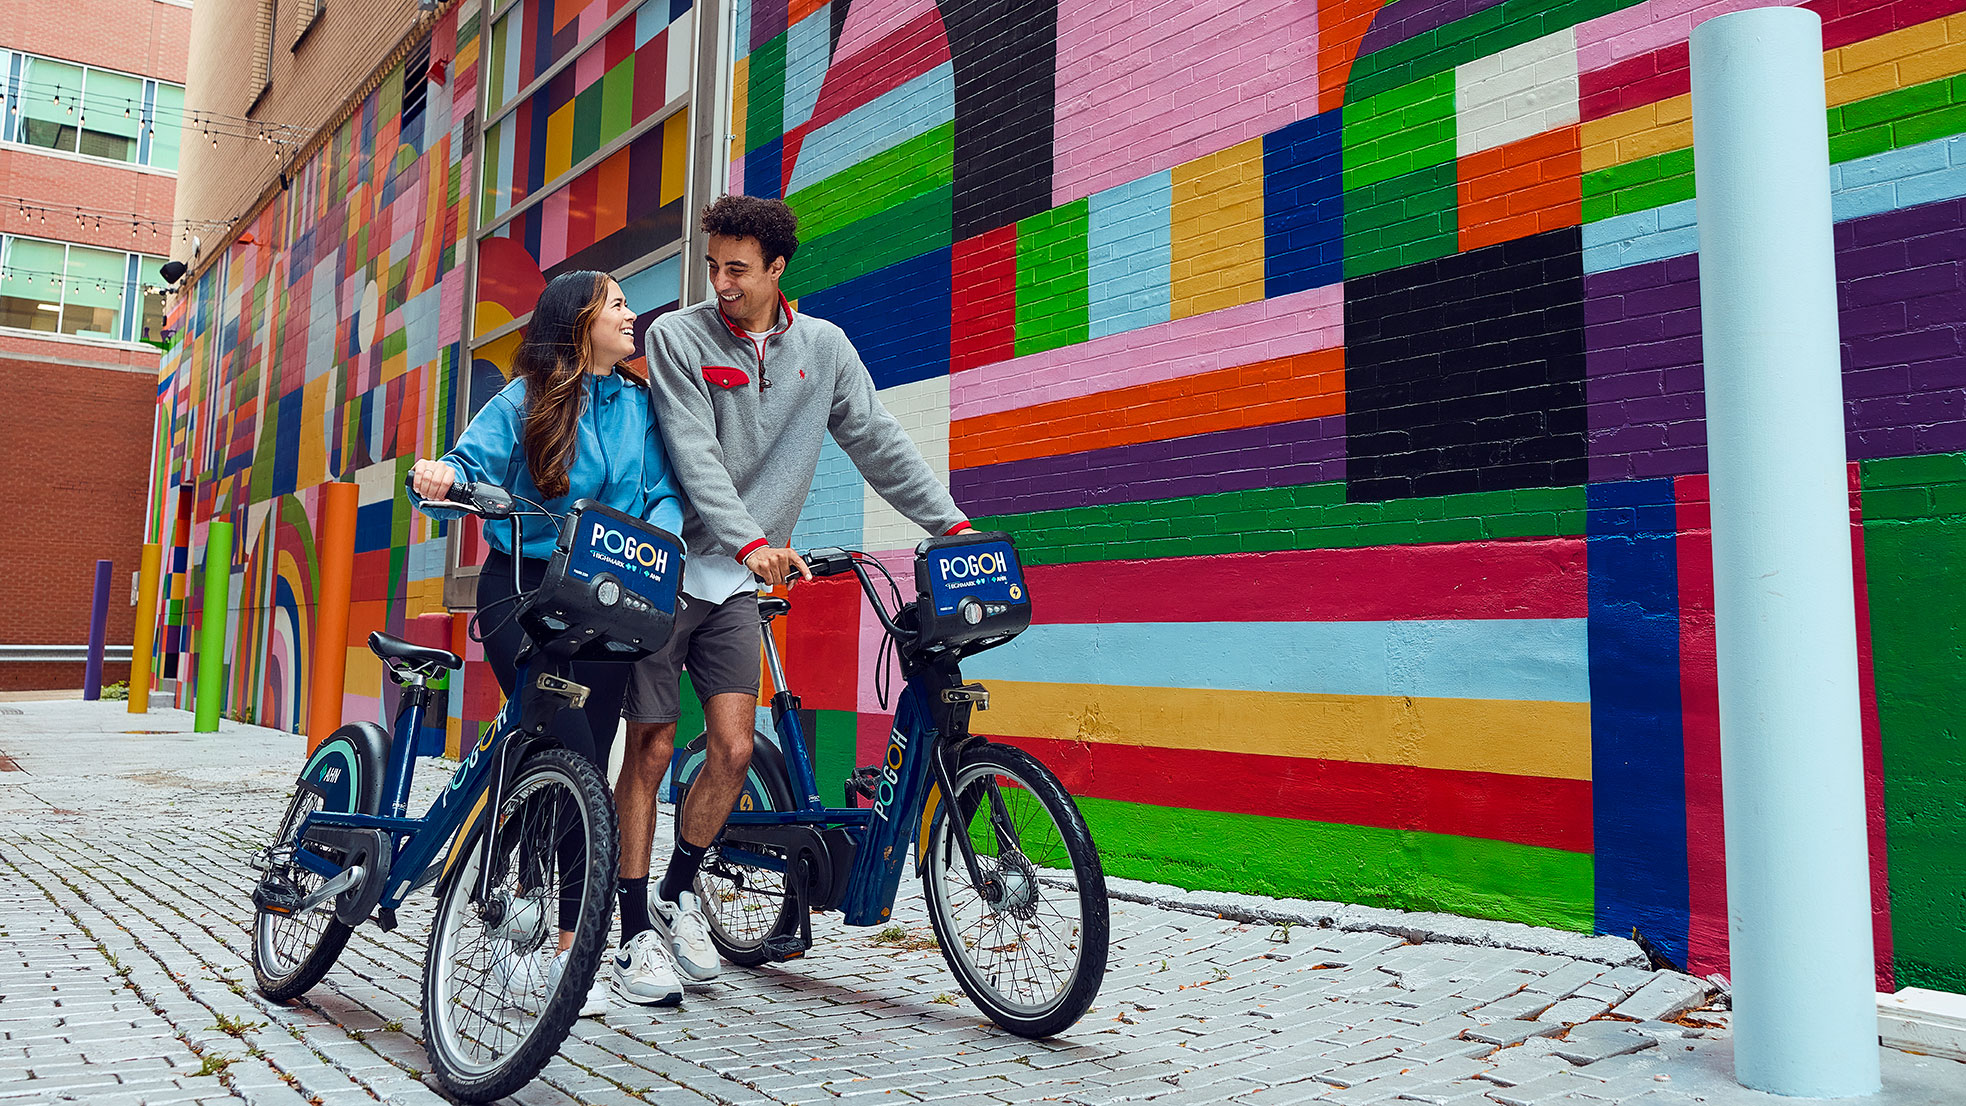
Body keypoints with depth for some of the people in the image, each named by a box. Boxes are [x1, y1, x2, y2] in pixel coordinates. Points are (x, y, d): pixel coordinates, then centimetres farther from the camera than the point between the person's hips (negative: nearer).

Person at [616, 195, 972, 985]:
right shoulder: (676, 336, -6)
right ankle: (633, 931, 12)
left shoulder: (823, 347, 6)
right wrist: (751, 541, -29)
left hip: (737, 584, 3)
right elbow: (694, 455, -16)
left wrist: (951, 524, 2)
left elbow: (876, 440, 7)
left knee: (733, 748, -5)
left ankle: (676, 896, 18)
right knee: (651, 749, 0)